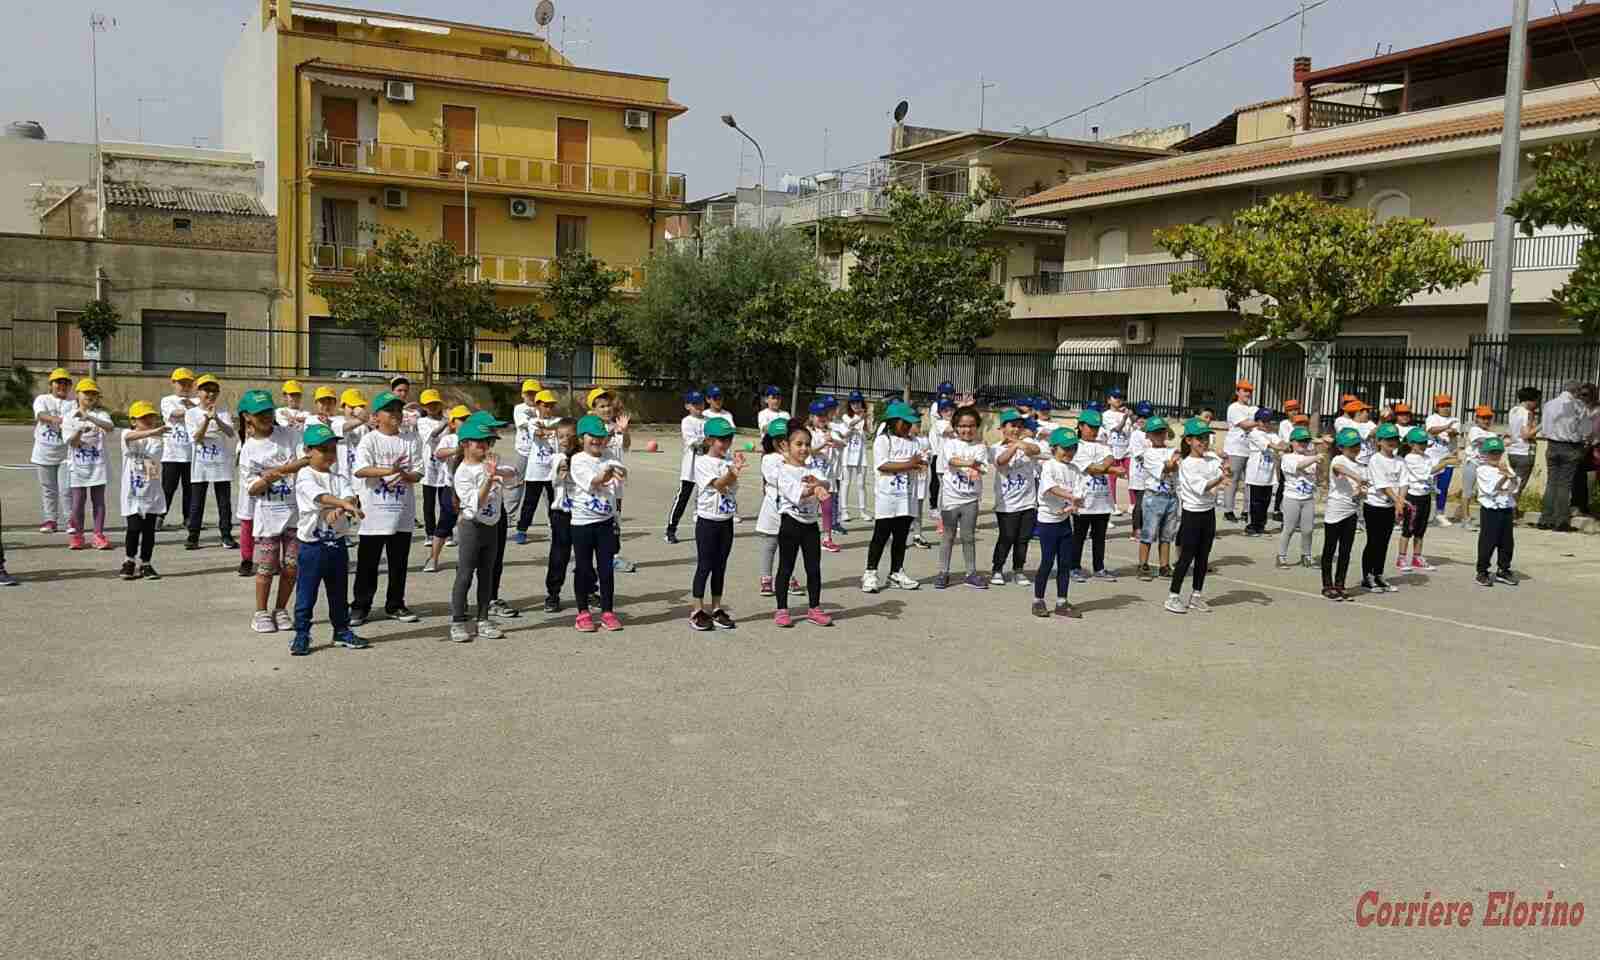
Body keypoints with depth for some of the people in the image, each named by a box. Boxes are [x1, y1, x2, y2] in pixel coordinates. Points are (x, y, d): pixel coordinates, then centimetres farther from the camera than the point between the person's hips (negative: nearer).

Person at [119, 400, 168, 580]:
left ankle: (145, 564, 18)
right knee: (134, 527, -6)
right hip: (133, 491, -2)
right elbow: (131, 436, -27)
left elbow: (154, 464, -10)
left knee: (149, 529, 4)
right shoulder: (127, 434, -1)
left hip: (151, 492, 2)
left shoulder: (156, 439, 3)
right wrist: (153, 431, -43)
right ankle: (128, 562, 16)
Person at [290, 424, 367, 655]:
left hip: (337, 543, 6)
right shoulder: (305, 477, -8)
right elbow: (321, 497, -26)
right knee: (306, 593, 2)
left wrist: (340, 509, -32)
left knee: (339, 592, 15)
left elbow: (349, 496, -10)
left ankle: (342, 631, 26)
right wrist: (346, 504, -40)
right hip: (312, 544, -5)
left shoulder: (337, 478, 9)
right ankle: (301, 635, 11)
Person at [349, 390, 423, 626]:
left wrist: (403, 475, -19)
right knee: (367, 562, 4)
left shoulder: (410, 442, 7)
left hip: (402, 513, 3)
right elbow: (359, 470, -19)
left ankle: (395, 604, 22)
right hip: (374, 512, -3)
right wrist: (389, 470, -30)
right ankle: (360, 606, 15)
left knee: (399, 562, 11)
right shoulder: (369, 440, -4)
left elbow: (417, 474, 3)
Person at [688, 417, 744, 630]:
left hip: (726, 520, 5)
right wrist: (732, 473, -40)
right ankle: (698, 611, 6)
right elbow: (719, 485, -21)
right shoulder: (702, 462, -8)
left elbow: (731, 484, -12)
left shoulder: (730, 461, 6)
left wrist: (735, 471, -33)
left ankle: (716, 609, 17)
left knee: (720, 566, 10)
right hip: (707, 520, -5)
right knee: (704, 566, -1)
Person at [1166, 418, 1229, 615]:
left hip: (1209, 513, 6)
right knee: (1187, 556, -4)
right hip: (1192, 514, -6)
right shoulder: (1186, 464, -13)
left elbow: (1226, 471, -7)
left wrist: (1227, 469, -30)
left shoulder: (1212, 458, 6)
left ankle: (1196, 596, 20)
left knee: (1203, 556, 11)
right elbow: (1200, 487, -22)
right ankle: (1173, 597, 2)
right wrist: (1220, 479, -35)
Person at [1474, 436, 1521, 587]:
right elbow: (1491, 489, -16)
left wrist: (1511, 475, -15)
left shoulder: (1506, 468, 12)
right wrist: (1504, 477, -18)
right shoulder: (1482, 470, -5)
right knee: (1487, 542, -3)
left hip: (1507, 509, 6)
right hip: (1490, 510, -5)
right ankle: (1482, 572, 6)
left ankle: (1503, 570, 22)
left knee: (1507, 542, 10)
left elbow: (1516, 487, 1)